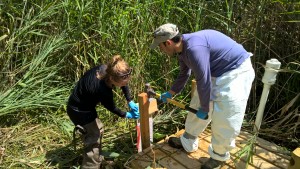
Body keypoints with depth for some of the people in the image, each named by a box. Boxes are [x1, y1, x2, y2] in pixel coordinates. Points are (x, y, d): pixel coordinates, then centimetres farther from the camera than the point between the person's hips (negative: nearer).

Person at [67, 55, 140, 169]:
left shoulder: (105, 69, -19)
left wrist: (130, 102, -2)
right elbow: (111, 107, -17)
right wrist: (126, 115, -1)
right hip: (79, 111, -9)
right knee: (93, 140, -1)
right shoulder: (103, 90, -39)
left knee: (98, 128, 25)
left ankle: (97, 156, 46)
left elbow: (124, 84, 0)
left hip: (85, 105, 9)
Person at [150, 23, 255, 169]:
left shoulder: (194, 48, -32)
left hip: (236, 72, -9)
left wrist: (204, 108, -13)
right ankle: (188, 142, 30)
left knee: (224, 120, -4)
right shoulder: (182, 49, 1)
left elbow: (203, 81, -26)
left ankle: (219, 155, 20)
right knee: (197, 108, 13)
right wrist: (170, 94, 28)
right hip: (216, 73, 10)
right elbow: (184, 75, 17)